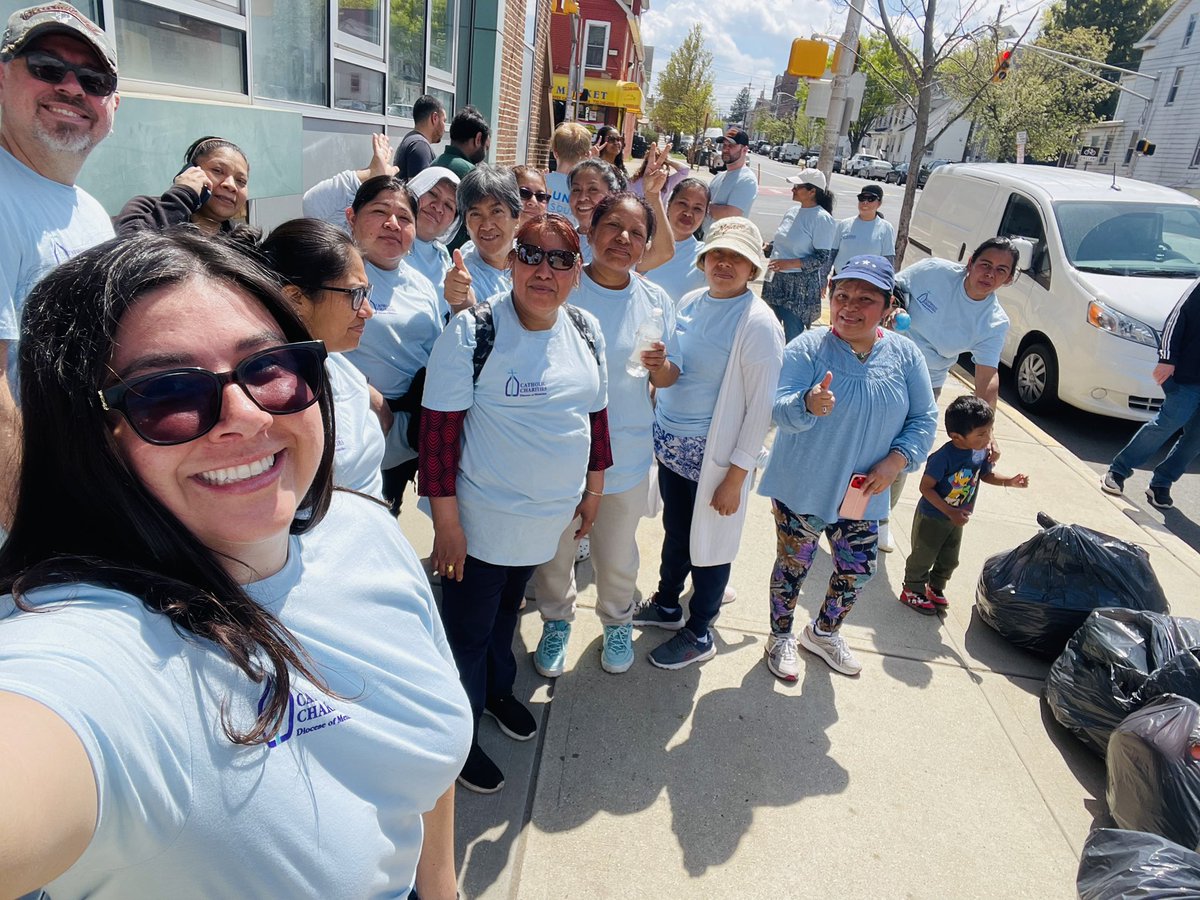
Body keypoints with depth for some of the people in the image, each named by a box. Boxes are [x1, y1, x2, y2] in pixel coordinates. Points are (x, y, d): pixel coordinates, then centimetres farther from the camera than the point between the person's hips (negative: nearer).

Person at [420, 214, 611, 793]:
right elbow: (438, 429, -19)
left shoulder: (585, 332, -1)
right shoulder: (473, 330, -19)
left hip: (550, 514, 6)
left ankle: (498, 689, 52)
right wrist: (446, 522, -19)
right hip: (484, 518, -5)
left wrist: (593, 488, 15)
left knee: (508, 610, 27)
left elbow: (594, 412, 11)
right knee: (468, 630, 12)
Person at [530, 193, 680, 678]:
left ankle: (618, 622, 46)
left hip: (625, 453, 2)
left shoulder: (656, 302, -2)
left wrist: (659, 365, -18)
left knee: (617, 555, 19)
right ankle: (557, 620, 44)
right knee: (555, 550, 17)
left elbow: (670, 377, 4)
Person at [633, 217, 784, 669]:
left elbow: (760, 407, -16)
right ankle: (667, 604, 46)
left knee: (709, 544, 11)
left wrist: (735, 477, -17)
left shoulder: (758, 323, -17)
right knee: (674, 531, 23)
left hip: (714, 456, -6)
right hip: (671, 445, 6)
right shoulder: (691, 303, 4)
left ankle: (698, 634, 31)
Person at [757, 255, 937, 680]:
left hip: (861, 495, 4)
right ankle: (781, 637, 38)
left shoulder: (905, 355, -4)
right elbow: (780, 410, -25)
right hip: (801, 488, -4)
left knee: (857, 571, 17)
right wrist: (809, 404, -47)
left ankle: (824, 632, 45)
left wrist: (895, 462, -13)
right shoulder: (807, 347, -14)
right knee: (793, 565, 12)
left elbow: (924, 420, 2)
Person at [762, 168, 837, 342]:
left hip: (800, 288, -8)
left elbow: (823, 258, -16)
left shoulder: (822, 218, -12)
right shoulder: (792, 212, 9)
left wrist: (789, 263, -24)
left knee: (793, 338, -4)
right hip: (776, 282, 8)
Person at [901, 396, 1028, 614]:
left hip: (956, 519, 7)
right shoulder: (943, 457, -32)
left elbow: (986, 475, 9)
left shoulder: (982, 452, -10)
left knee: (949, 560, 21)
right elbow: (926, 487, -27)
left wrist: (1009, 481, -7)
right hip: (932, 518, -7)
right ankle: (912, 591, 31)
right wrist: (950, 512, -30)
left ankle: (935, 588, 44)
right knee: (923, 557, 11)